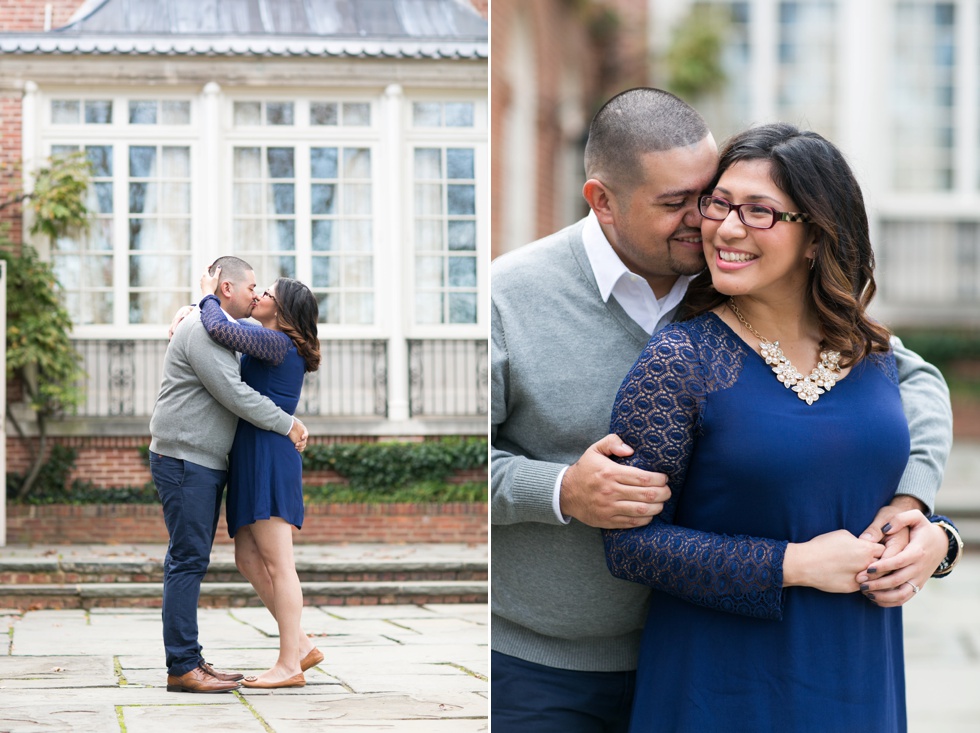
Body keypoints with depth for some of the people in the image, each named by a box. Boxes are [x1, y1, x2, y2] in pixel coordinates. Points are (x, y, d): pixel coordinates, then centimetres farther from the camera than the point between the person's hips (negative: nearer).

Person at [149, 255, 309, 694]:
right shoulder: (202, 331, -14)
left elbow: (237, 389, 30)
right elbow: (233, 394, -19)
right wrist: (287, 424, -11)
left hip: (203, 464, 11)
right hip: (185, 460, -11)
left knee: (190, 560, 10)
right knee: (189, 559, -11)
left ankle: (189, 661, 12)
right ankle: (182, 668, -11)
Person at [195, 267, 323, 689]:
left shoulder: (277, 343, -10)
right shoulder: (270, 345, 20)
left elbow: (219, 328, -21)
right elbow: (228, 329, 34)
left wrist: (208, 296, -2)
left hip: (269, 456, -10)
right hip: (251, 460, 10)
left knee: (277, 562, -8)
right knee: (248, 560, 10)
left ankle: (290, 665, -6)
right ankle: (301, 646, 13)